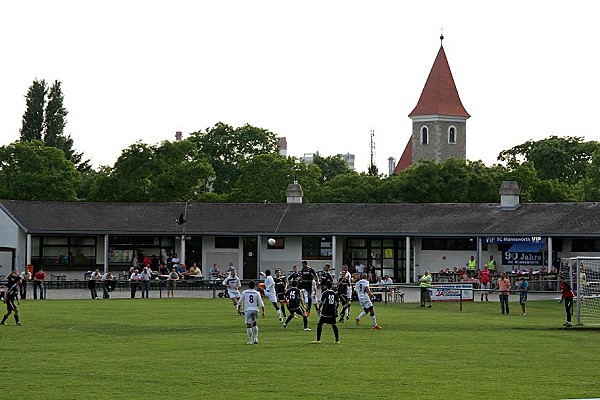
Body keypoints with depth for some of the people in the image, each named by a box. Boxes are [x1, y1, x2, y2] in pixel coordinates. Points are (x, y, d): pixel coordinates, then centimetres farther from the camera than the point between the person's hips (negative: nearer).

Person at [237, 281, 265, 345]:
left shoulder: (244, 292, 3)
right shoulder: (257, 293, 5)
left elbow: (240, 302, 11)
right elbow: (261, 304, 4)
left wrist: (239, 309, 25)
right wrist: (263, 312, 11)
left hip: (247, 310, -2)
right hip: (255, 310, 2)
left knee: (249, 326, -2)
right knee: (255, 325, 19)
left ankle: (250, 340, -7)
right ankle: (255, 339, 16)